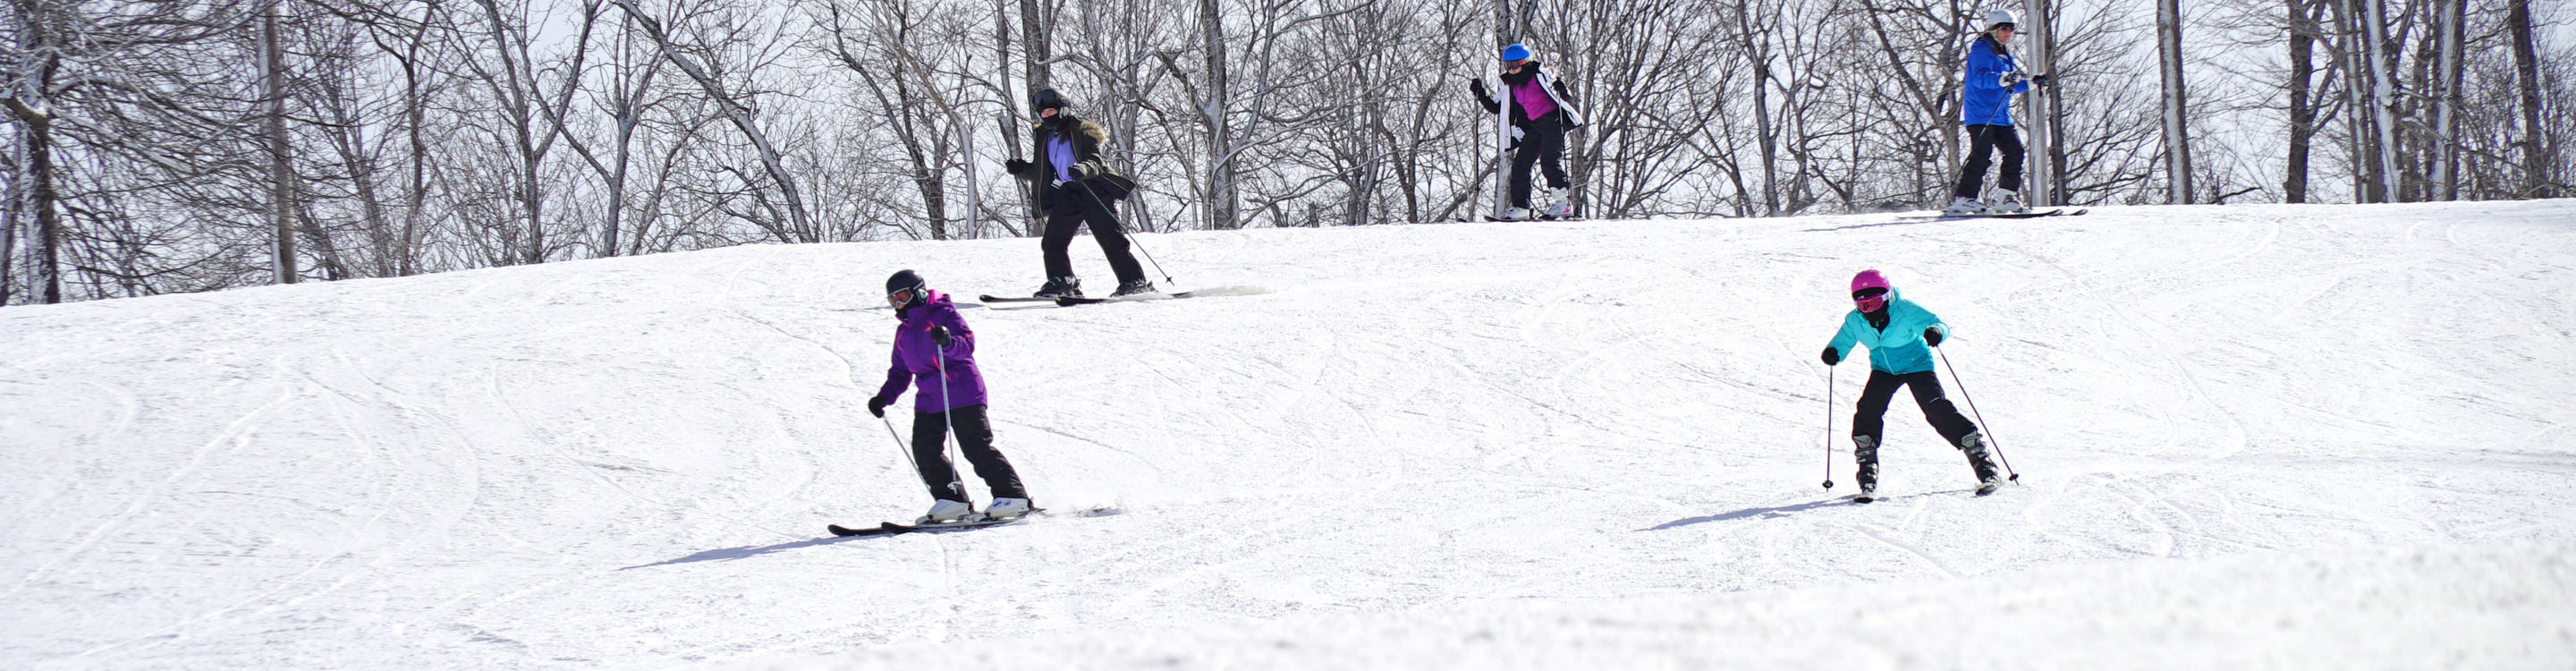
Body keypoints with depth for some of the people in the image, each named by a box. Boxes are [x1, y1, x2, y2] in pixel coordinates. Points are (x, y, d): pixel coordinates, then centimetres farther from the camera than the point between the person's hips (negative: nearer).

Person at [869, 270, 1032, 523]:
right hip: (928, 400, 8)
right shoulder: (903, 332, 20)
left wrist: (948, 342, -35)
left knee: (977, 448, -11)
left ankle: (1013, 496, -6)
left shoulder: (943, 314, -3)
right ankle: (952, 501, -1)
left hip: (961, 394, -8)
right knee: (925, 450, -7)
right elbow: (900, 372, 26)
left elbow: (967, 345, -15)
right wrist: (883, 398, 13)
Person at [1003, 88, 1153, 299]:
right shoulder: (1045, 138, 15)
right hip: (1067, 192, 6)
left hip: (1093, 188, -6)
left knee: (1111, 239, -10)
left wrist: (1083, 169, -38)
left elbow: (1095, 162, -16)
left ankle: (1134, 282, -8)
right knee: (1052, 241, -6)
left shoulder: (1081, 131, -5)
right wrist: (1021, 169, 3)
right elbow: (1040, 172, 21)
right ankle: (1061, 283, 2)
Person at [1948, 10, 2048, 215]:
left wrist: (2031, 83, 24)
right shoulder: (1981, 50, -8)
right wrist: (2003, 80, -40)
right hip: (1980, 115, -9)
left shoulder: (2004, 55, 21)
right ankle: (1963, 199, -17)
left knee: (2014, 152, 3)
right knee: (1981, 155, -16)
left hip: (1999, 116, 9)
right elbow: (1980, 78, -25)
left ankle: (2006, 198, 9)